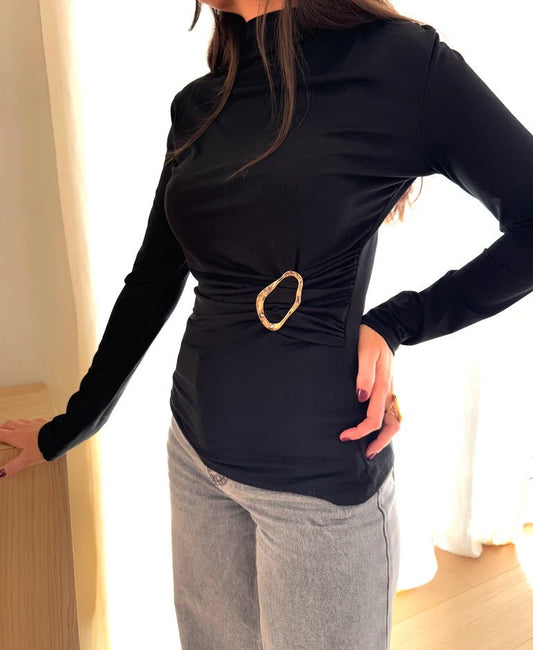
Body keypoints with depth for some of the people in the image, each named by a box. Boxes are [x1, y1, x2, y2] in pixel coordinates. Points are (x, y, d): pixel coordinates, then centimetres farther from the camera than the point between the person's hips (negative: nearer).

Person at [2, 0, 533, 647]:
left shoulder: (403, 62, -11)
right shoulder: (198, 106, 4)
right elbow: (151, 284, 9)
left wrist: (396, 322, -13)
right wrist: (67, 429, 15)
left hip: (318, 475, -5)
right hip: (196, 453, 6)